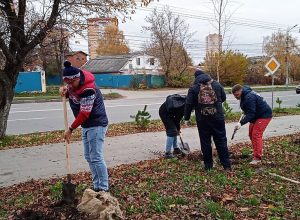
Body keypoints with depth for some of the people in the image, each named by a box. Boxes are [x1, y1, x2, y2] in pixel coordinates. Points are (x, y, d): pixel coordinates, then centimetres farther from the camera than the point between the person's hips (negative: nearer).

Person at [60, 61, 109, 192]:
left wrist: (71, 129, -16)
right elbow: (70, 94, 19)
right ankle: (97, 186, 22)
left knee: (96, 158, -8)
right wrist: (64, 90, -5)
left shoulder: (88, 90, -26)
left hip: (96, 125, -9)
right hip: (86, 125, 9)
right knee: (89, 157, 12)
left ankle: (103, 188, 2)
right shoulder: (73, 84, 0)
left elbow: (84, 114, -24)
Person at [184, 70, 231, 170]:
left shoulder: (193, 88, -2)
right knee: (221, 140, 8)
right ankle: (226, 164, 11)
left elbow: (188, 104, -4)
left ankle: (208, 165, 14)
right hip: (218, 118, 2)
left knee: (205, 142, 8)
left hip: (202, 120, -1)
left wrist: (186, 118, 6)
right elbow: (223, 98, 15)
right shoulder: (217, 85, 4)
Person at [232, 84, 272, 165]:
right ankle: (258, 152, 26)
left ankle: (257, 158, -18)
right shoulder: (244, 95, 3)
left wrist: (241, 123, -40)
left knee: (256, 134, -18)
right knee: (251, 134, 13)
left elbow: (251, 114, -34)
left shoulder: (249, 97, -29)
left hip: (264, 115, -11)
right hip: (257, 115, 11)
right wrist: (245, 113, 6)